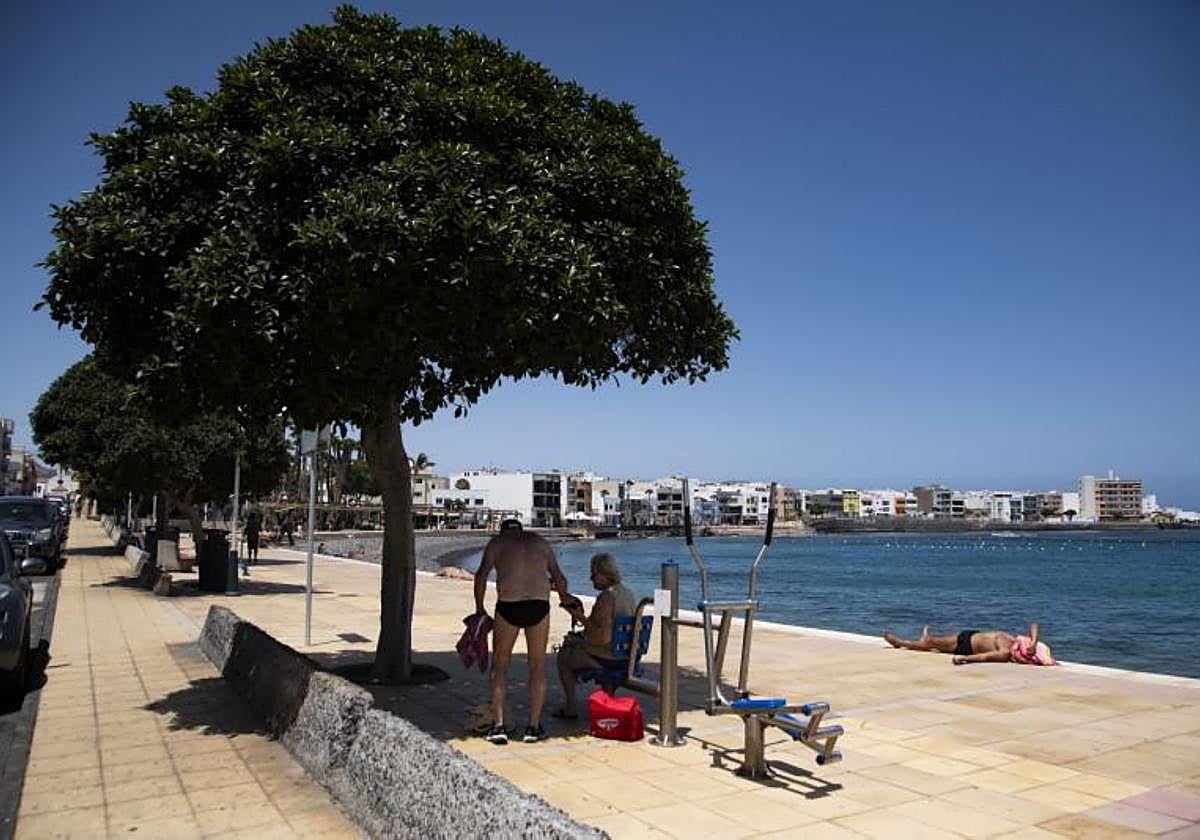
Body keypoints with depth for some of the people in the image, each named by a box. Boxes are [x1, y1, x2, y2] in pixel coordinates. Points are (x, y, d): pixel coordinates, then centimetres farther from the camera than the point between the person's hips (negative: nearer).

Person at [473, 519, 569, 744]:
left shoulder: (497, 542, 15)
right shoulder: (541, 542, 23)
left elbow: (481, 575, 4)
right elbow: (559, 578, 27)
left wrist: (479, 608, 13)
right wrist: (565, 599, 44)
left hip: (508, 605, -2)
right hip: (539, 605, 2)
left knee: (500, 664, 13)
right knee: (538, 666, 14)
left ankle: (498, 725, 9)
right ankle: (534, 727, 15)